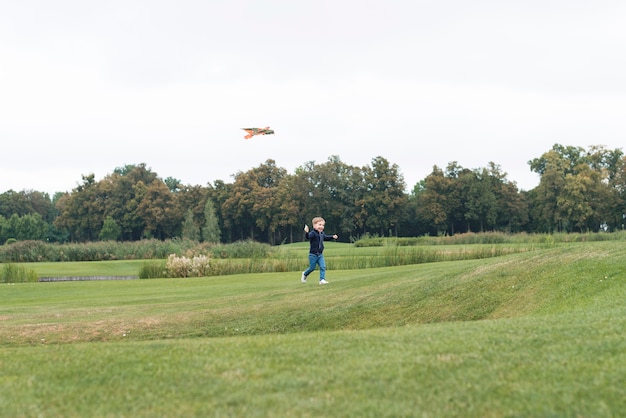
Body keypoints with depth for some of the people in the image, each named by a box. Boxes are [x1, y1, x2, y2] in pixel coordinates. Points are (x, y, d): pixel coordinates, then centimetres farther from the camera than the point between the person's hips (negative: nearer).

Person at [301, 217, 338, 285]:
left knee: (323, 267, -5)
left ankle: (322, 279, -1)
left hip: (320, 254, 7)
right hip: (313, 254, -7)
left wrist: (333, 237, 24)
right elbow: (308, 237, -40)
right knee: (312, 267, 4)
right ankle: (305, 274, 32)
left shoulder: (322, 233, 8)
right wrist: (306, 232, -60)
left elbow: (326, 237, 30)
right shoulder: (313, 233, -18)